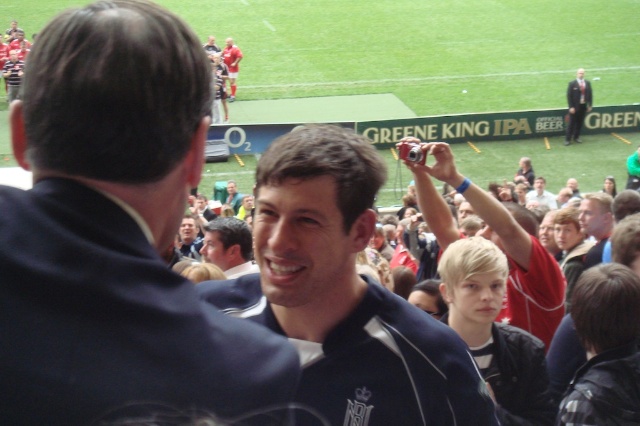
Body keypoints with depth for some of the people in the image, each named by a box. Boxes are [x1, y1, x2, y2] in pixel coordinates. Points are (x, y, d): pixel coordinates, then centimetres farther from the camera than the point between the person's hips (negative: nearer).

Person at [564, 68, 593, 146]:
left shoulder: (587, 83, 7)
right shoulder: (572, 83, -7)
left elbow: (590, 94, 11)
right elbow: (569, 96, -9)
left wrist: (590, 105, 5)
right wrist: (571, 107, -14)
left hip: (584, 106, 4)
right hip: (574, 107, -4)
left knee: (580, 123, 9)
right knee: (571, 123, -2)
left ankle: (576, 137, 22)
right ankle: (568, 139, 2)